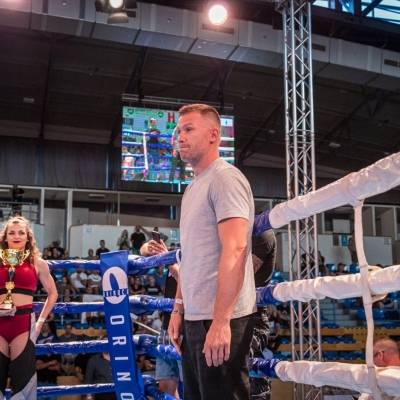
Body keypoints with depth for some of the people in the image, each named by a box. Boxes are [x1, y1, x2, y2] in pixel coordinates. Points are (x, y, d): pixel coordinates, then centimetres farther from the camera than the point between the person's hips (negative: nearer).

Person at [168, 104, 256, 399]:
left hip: (220, 319, -9)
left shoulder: (224, 178, -11)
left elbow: (235, 250, -21)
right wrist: (179, 308, 16)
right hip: (195, 317, 9)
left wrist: (220, 321, -25)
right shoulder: (194, 187, 17)